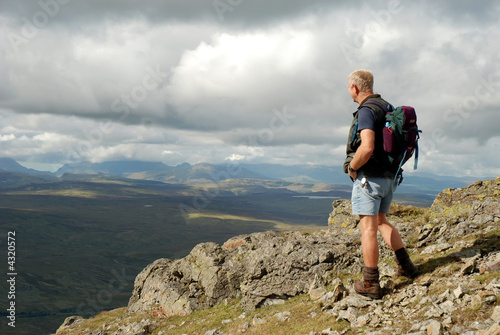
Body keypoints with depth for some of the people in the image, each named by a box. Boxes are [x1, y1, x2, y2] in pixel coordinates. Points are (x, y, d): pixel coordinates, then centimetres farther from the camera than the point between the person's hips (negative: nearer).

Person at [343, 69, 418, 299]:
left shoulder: (366, 111, -16)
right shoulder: (387, 108, 14)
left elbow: (367, 148, -31)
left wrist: (352, 168, -13)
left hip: (369, 177, -9)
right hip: (389, 176, 9)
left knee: (368, 228, -3)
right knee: (381, 222, 24)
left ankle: (370, 284, 1)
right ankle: (405, 265, 21)